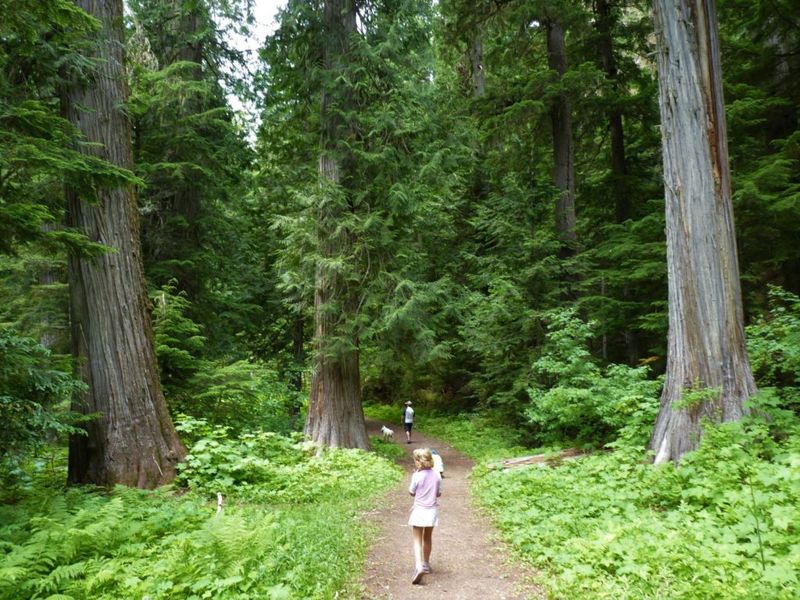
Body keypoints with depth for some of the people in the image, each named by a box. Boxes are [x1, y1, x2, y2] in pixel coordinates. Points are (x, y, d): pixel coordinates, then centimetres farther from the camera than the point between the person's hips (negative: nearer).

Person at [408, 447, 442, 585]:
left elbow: (412, 493, -5)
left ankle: (419, 566, -19)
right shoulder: (436, 476, -4)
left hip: (419, 510, -4)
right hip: (432, 510, 4)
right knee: (428, 538, 21)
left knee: (417, 540, 0)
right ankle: (426, 564, 36)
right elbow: (439, 493, 3)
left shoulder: (417, 476, -17)